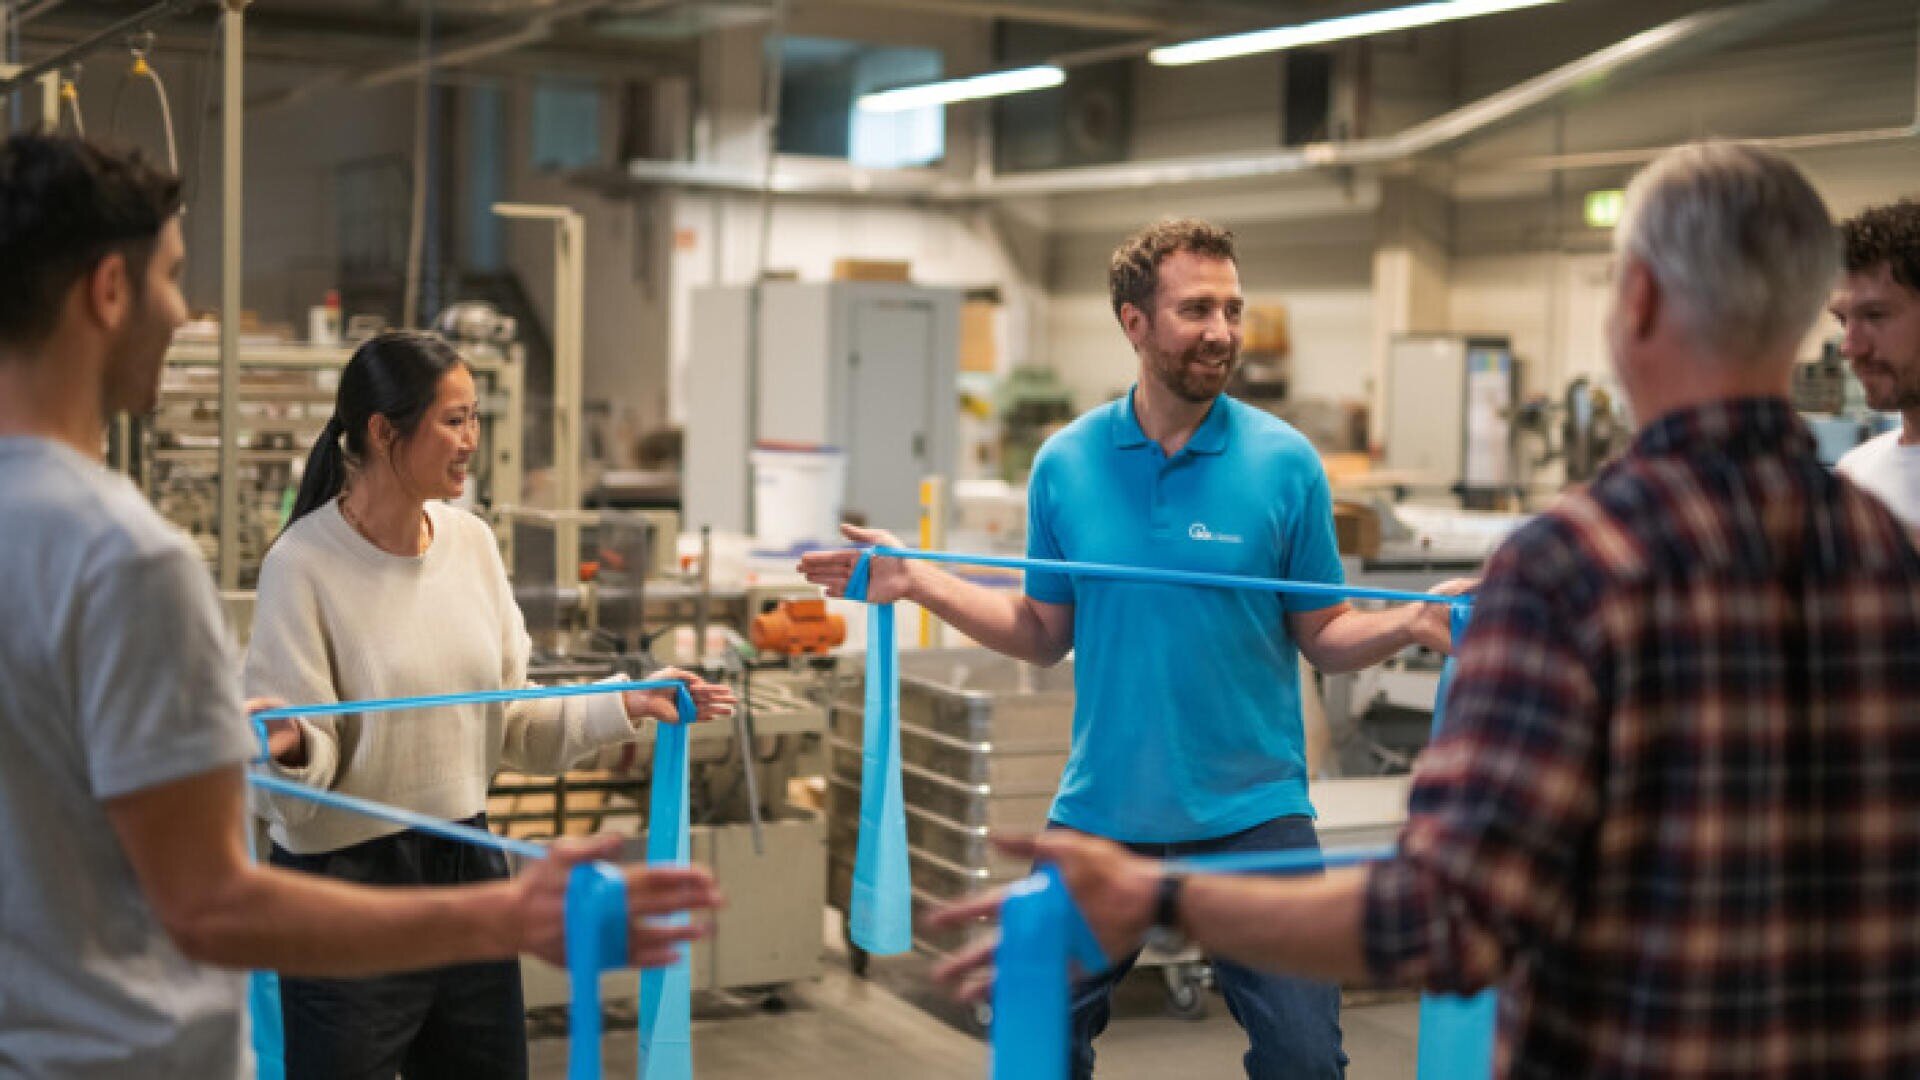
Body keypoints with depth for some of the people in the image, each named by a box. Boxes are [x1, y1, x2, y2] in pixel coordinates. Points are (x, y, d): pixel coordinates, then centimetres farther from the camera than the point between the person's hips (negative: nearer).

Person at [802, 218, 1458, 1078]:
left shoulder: (1285, 463, -4)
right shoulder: (1065, 465, 2)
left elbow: (1324, 638, -1)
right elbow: (1045, 635, 8)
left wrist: (1409, 623, -20)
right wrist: (921, 583, -1)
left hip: (1252, 810, -2)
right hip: (1101, 808, 2)